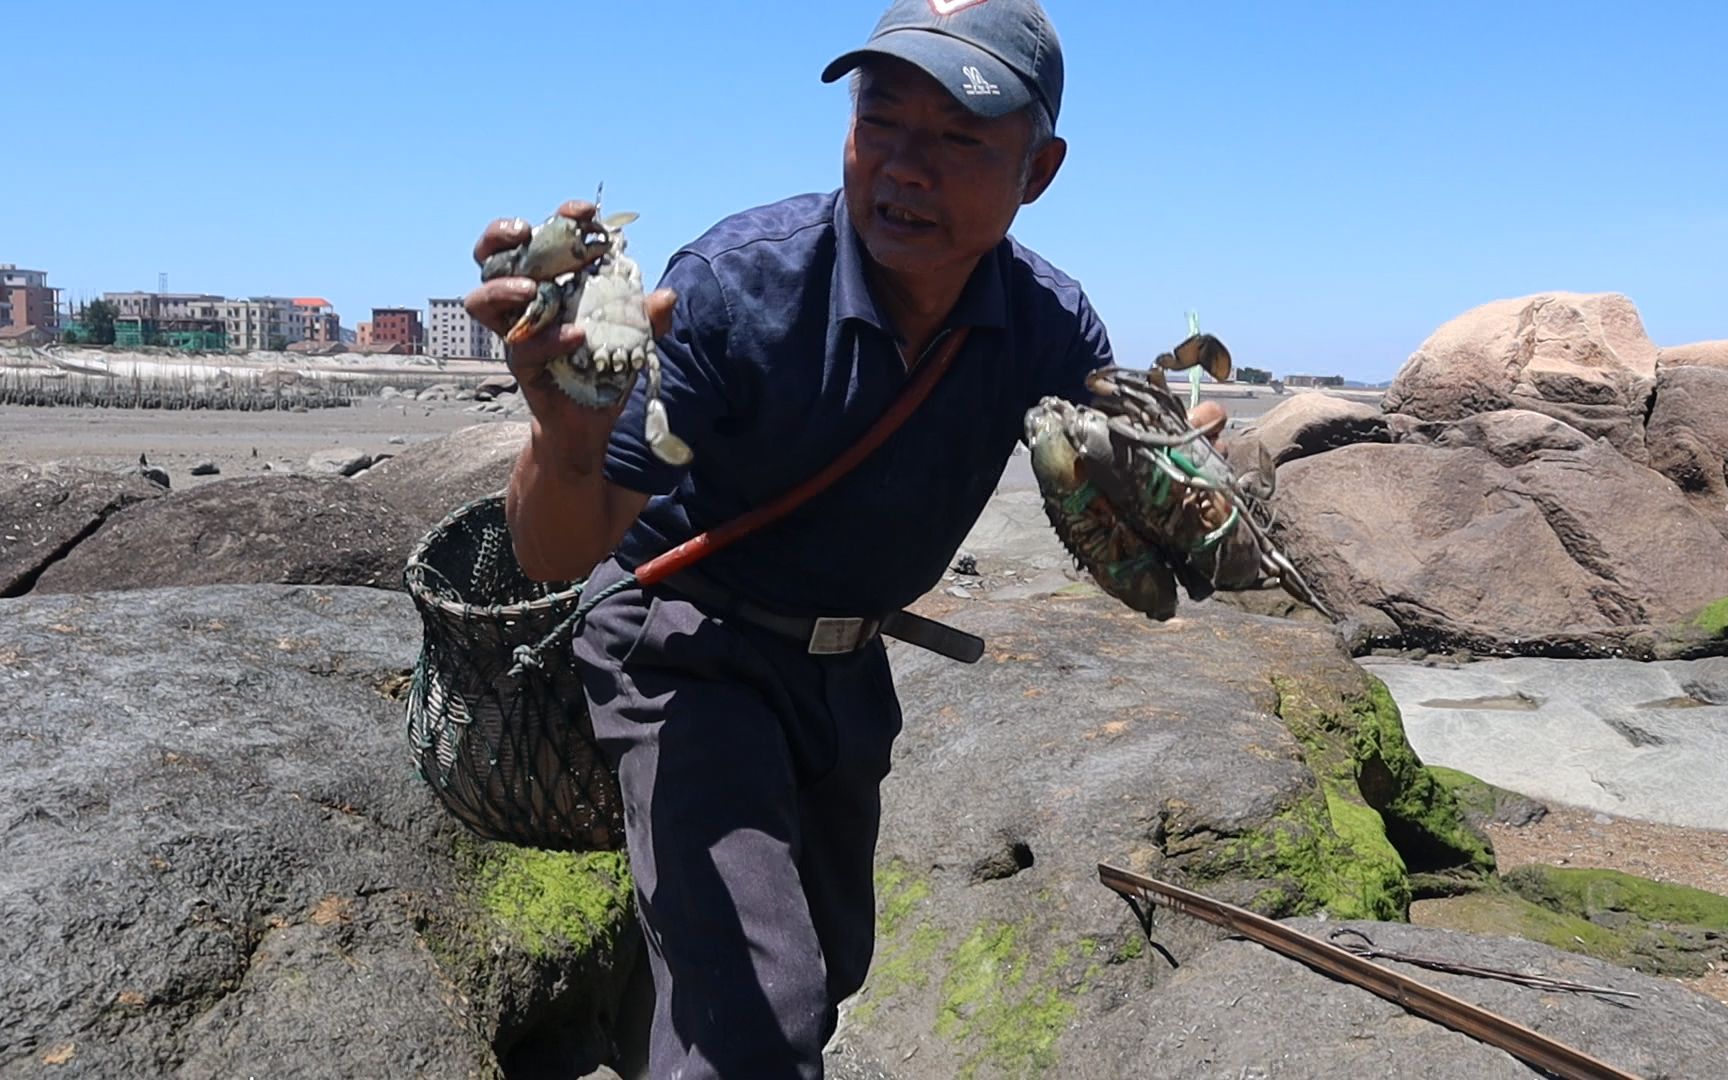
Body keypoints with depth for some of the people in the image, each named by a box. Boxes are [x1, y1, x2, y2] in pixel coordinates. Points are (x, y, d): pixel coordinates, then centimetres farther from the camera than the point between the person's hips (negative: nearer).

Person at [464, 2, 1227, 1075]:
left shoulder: (1051, 324, -15)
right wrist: (568, 440, -52)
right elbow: (559, 558, -29)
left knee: (836, 959, 24)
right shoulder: (734, 281, -28)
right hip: (691, 647, -5)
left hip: (847, 663, 6)